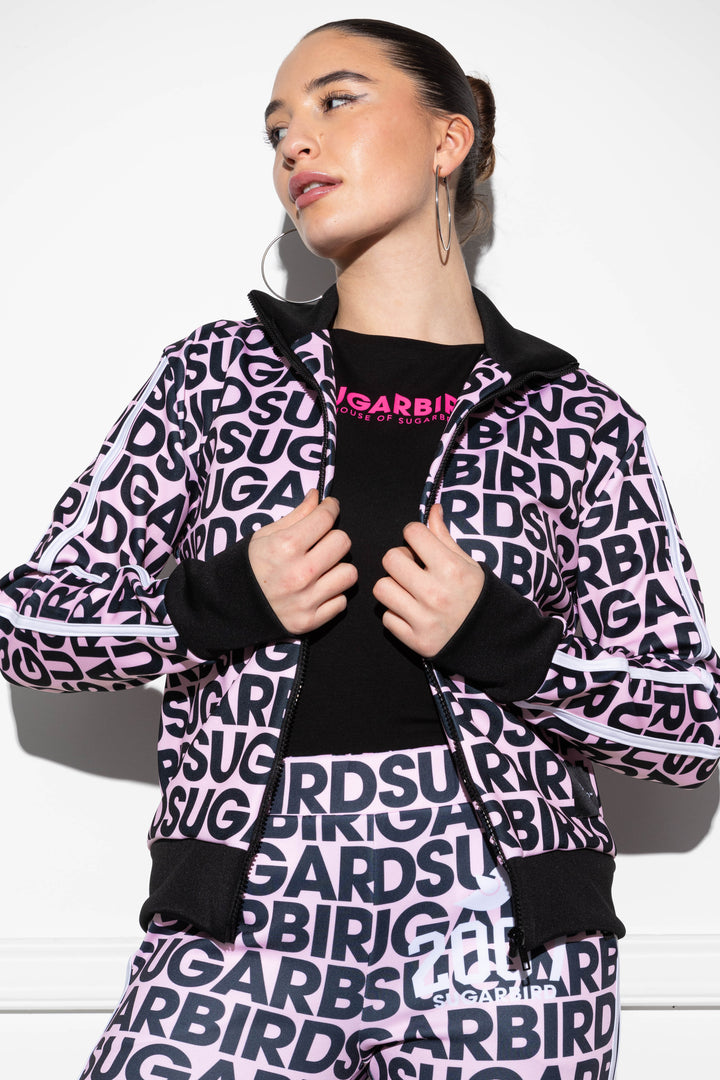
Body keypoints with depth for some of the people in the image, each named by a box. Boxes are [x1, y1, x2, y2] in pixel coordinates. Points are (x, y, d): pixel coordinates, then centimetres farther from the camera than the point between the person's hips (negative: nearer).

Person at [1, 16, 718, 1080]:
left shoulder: (580, 423, 2)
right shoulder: (219, 373, 6)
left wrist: (497, 641, -13)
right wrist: (226, 604, -11)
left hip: (495, 945, 0)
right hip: (245, 927, 1)